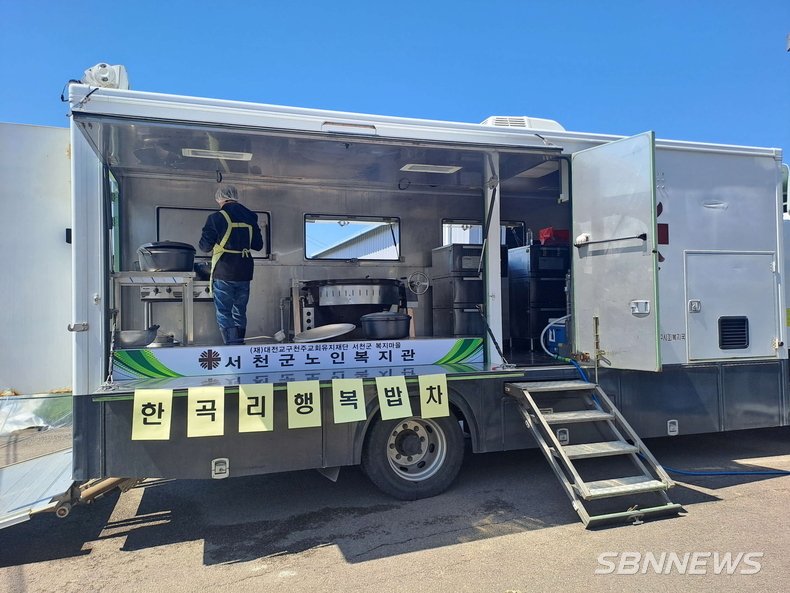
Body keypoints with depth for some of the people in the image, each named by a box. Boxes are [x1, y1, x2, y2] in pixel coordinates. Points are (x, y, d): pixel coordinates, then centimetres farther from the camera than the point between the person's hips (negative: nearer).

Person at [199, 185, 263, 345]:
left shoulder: (216, 218, -9)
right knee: (240, 312, 14)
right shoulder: (250, 217, 6)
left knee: (224, 313, 1)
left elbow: (205, 246, -5)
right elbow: (258, 245, 11)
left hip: (223, 272, -5)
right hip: (244, 272, 5)